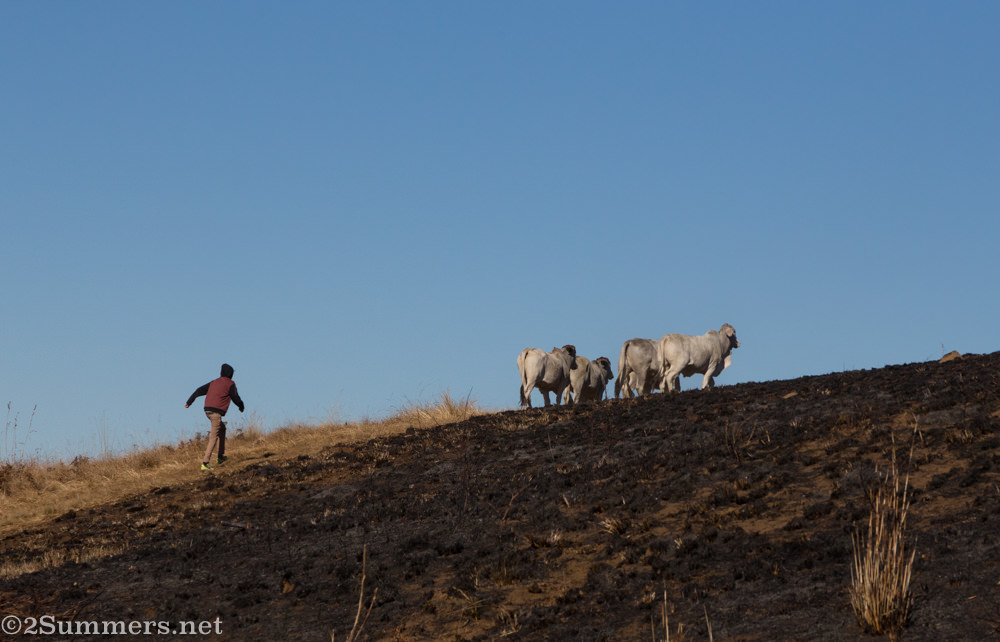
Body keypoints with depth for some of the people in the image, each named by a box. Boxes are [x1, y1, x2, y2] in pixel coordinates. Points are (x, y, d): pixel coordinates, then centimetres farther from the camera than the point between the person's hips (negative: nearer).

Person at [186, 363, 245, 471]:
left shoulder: (214, 382, 19)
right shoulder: (230, 384, 0)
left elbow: (199, 391, 16)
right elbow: (236, 398, 0)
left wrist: (189, 402, 18)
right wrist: (241, 406, 21)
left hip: (207, 410, 8)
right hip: (216, 411, -8)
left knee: (222, 428, 27)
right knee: (214, 437, -8)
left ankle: (221, 456, 27)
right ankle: (205, 463, -18)